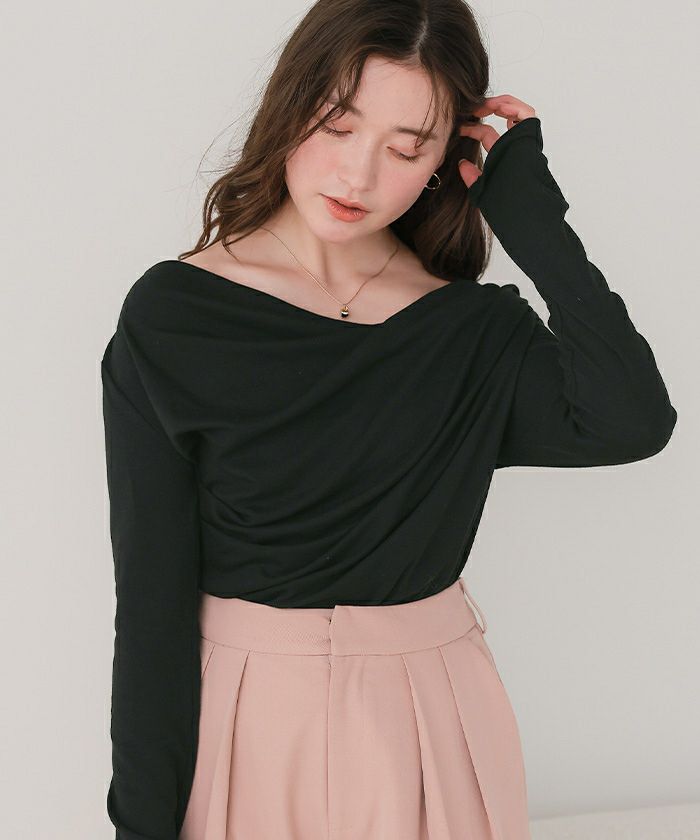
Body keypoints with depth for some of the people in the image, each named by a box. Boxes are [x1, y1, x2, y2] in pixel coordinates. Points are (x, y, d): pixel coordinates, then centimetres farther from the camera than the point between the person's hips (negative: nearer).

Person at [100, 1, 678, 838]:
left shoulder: (475, 328, -4)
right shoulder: (171, 316, -11)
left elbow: (634, 422, -23)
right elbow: (152, 595, -10)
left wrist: (527, 208, -16)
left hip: (427, 721, 3)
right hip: (234, 717, -2)